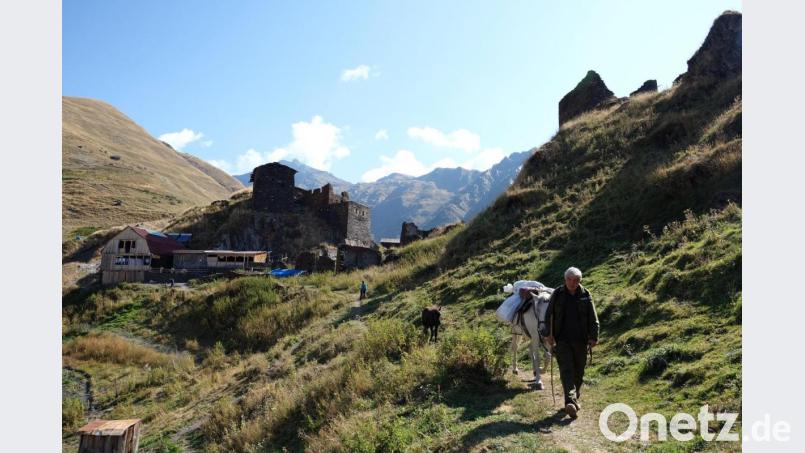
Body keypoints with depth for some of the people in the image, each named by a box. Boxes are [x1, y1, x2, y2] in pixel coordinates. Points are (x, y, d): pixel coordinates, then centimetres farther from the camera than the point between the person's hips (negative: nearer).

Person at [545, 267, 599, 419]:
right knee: (566, 370, -11)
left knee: (579, 370, 12)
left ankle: (575, 397, 32)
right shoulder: (557, 294, 0)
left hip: (580, 340, 2)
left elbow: (593, 319, 3)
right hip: (562, 339, -1)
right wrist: (549, 334, -3)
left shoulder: (585, 296, 1)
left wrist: (593, 337, -5)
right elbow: (549, 315, 4)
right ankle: (570, 402, -20)